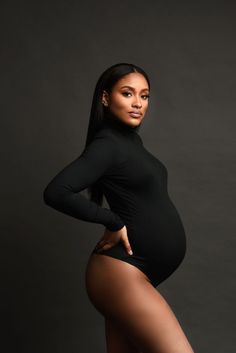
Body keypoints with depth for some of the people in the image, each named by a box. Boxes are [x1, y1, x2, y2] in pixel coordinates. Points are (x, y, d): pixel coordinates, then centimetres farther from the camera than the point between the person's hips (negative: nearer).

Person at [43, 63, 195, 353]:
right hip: (120, 271, -9)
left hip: (131, 272, 9)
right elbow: (55, 192, -22)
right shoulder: (107, 144, -11)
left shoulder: (132, 139, 16)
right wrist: (113, 222, -14)